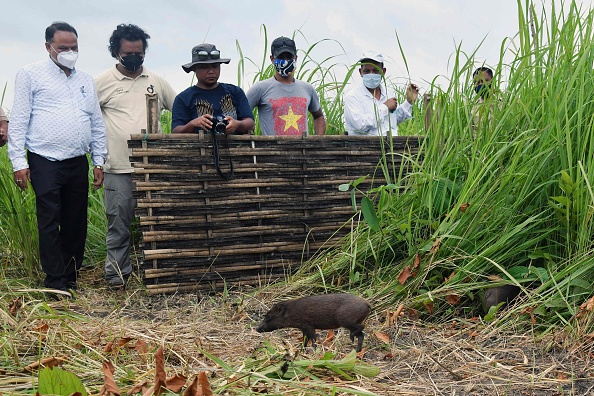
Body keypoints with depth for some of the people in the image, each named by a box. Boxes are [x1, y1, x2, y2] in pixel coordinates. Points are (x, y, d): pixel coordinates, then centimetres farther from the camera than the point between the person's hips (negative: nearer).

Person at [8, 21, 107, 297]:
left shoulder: (86, 81, 16)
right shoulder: (31, 75, 3)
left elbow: (97, 124, 18)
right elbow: (18, 120, -2)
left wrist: (99, 162, 12)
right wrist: (19, 162, -8)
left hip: (78, 163, 5)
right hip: (45, 162, -4)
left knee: (76, 223, 7)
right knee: (50, 223, -3)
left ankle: (70, 278, 19)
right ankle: (56, 284, 4)